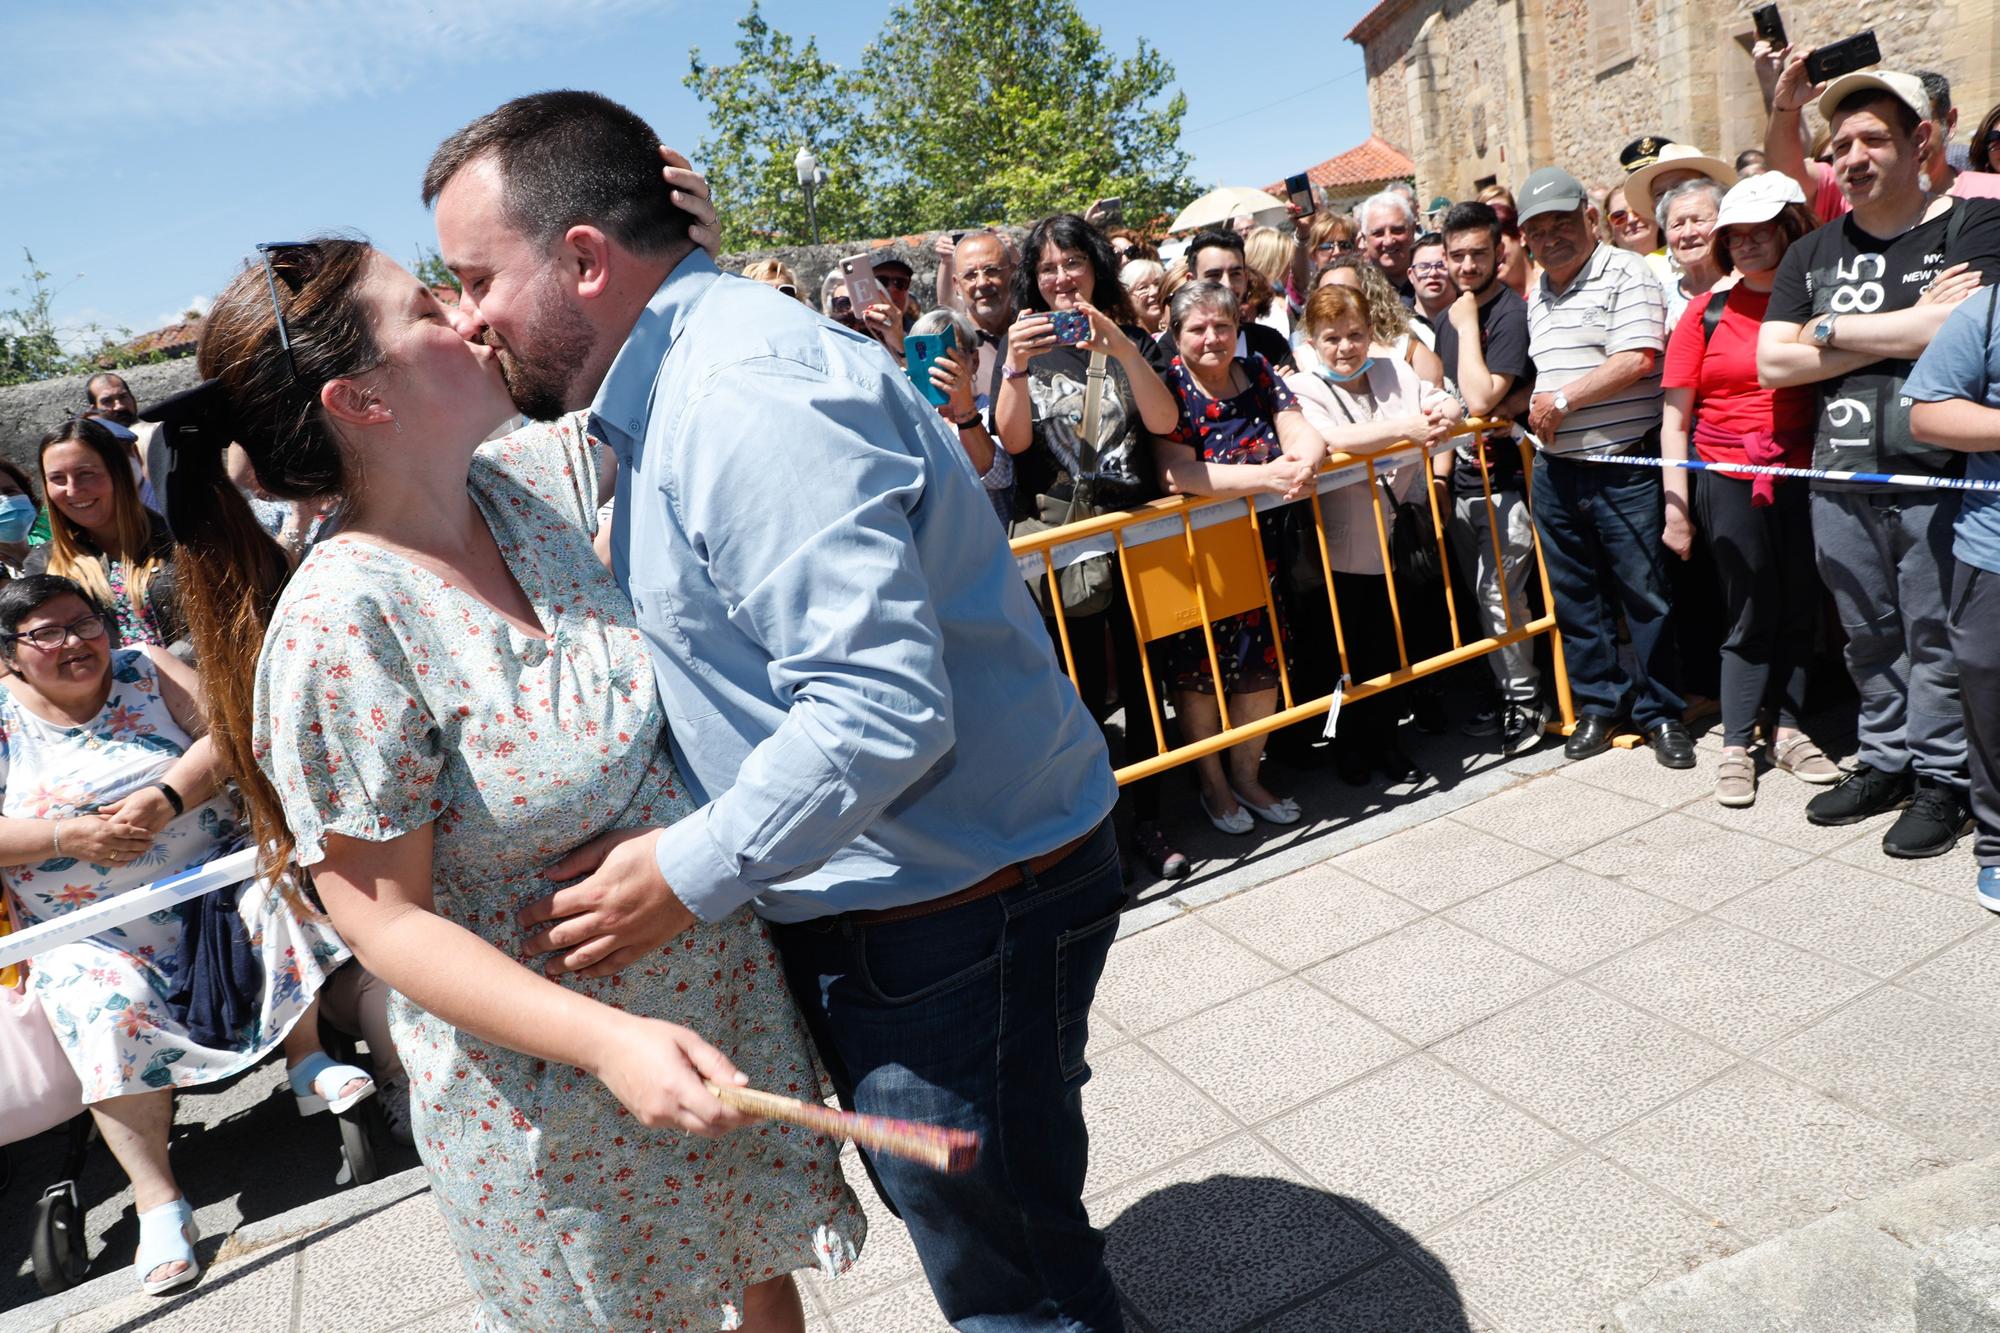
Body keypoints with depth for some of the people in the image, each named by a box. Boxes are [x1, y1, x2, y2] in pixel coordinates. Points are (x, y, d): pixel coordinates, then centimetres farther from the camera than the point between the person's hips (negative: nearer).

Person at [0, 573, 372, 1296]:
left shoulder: (145, 670, 4)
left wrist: (167, 798, -22)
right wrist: (70, 837, -21)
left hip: (210, 882, 2)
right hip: (91, 933, -1)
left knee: (276, 887, -26)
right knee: (106, 1009, -26)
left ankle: (306, 1056, -9)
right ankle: (158, 1201, -17)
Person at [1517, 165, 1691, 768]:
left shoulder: (1625, 272, -6)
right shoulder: (1536, 297, 16)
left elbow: (1638, 359, -18)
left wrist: (1563, 399, -14)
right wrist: (1535, 408, 12)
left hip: (1623, 471, -6)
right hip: (1554, 471, 7)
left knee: (1645, 597, 1)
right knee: (1575, 597, 12)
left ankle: (1660, 713, 15)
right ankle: (1596, 704, 25)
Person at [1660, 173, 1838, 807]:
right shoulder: (1706, 311, 0)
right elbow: (1674, 418, 0)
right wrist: (1677, 508, -3)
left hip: (1803, 471, 2)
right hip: (1729, 476, -2)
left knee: (1799, 606, 9)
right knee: (1750, 615, 3)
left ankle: (1788, 730, 25)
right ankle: (1736, 746, 13)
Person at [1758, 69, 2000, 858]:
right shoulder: (1812, 253, 11)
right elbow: (1772, 363, -1)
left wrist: (1831, 331, -8)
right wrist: (1904, 329, -7)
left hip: (1936, 474, -4)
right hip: (1840, 476, 4)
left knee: (1936, 639, 4)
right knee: (1868, 637, 12)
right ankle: (1887, 760, 26)